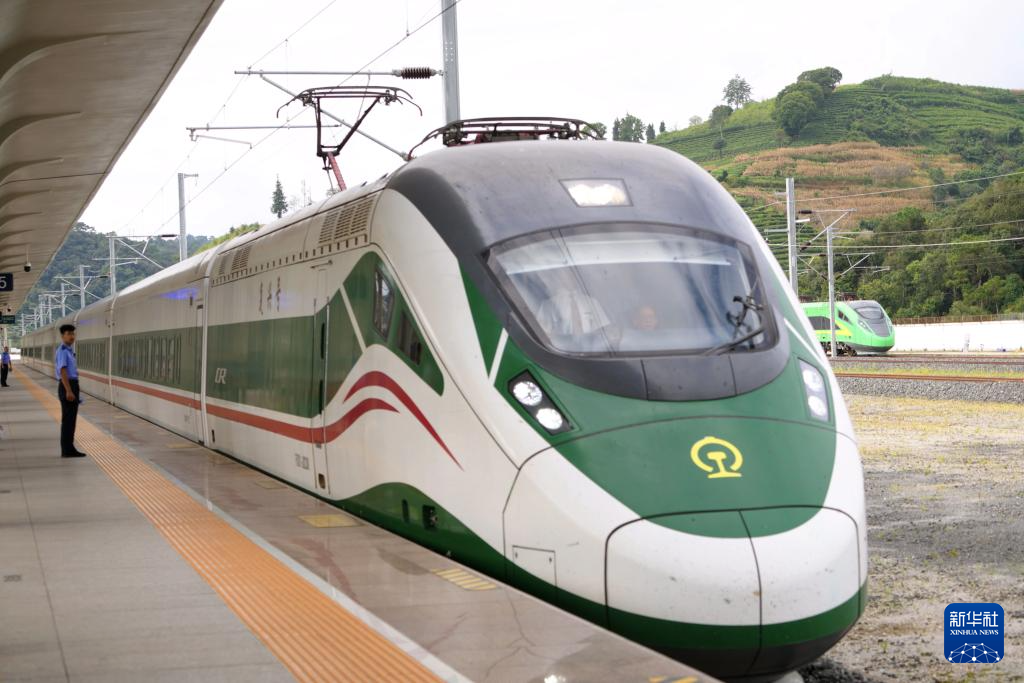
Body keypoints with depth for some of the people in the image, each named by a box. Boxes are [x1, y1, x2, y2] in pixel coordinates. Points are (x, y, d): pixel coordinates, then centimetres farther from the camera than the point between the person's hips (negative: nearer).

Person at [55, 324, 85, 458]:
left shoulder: (70, 350, 15)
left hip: (72, 385, 10)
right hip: (67, 386, -10)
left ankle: (69, 449, 18)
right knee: (68, 419, -7)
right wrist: (68, 391, -28)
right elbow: (63, 372, -23)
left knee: (71, 419, 12)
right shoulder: (62, 351, -15)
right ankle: (67, 450, -4)